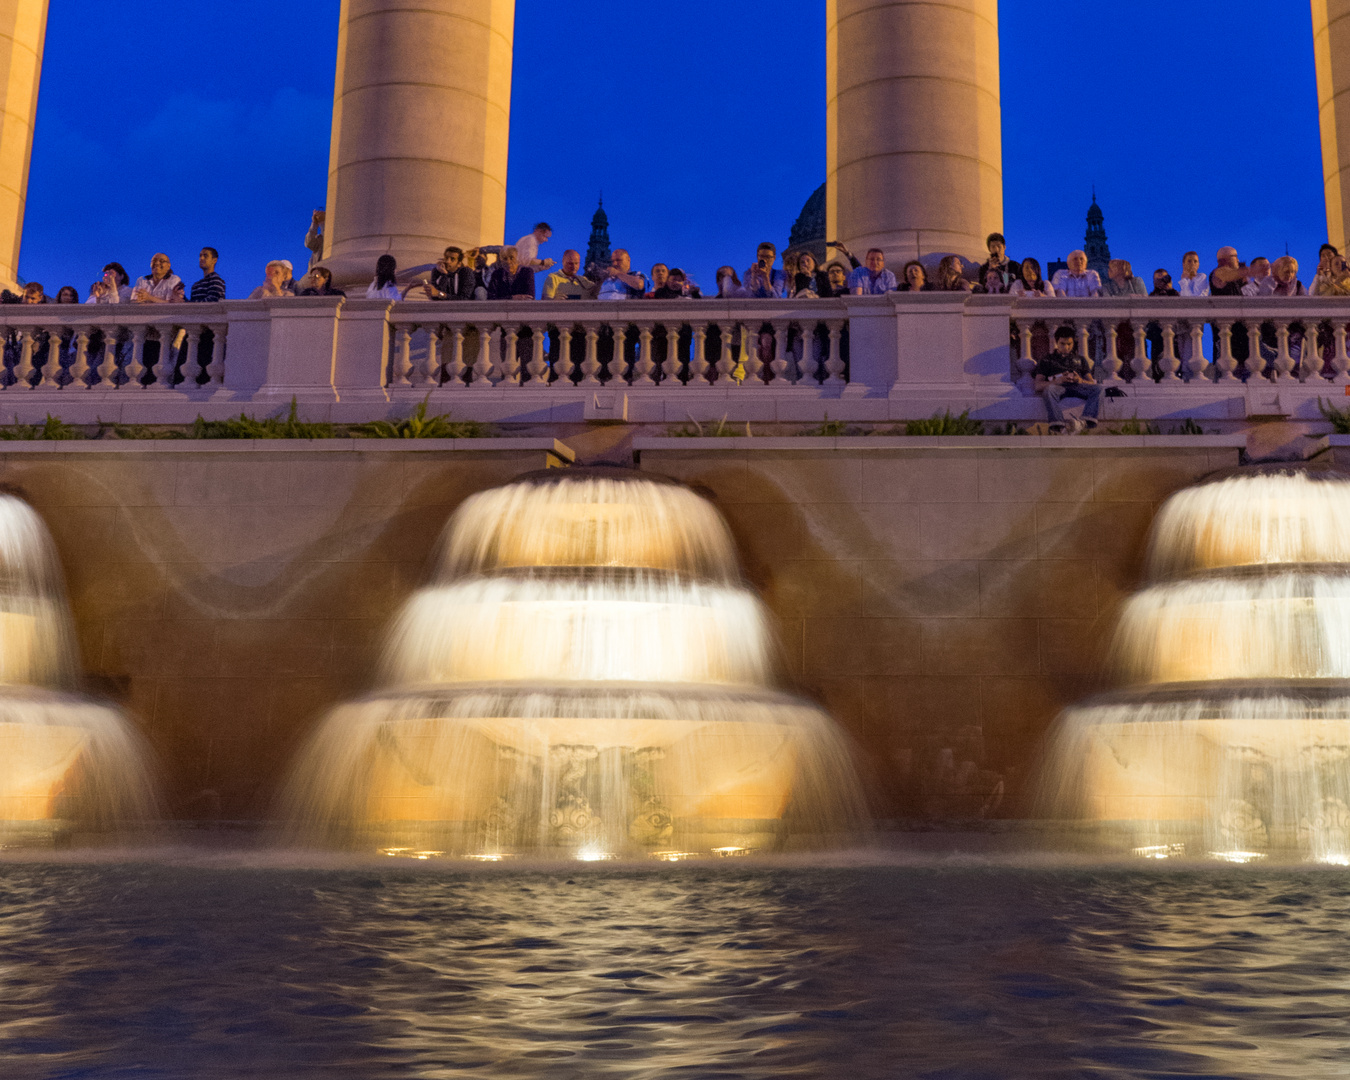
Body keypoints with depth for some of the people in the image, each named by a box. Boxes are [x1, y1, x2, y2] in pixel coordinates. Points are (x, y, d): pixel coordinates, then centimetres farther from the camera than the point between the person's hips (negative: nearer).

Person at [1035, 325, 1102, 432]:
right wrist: (1057, 381, -11)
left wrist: (1081, 381, -6)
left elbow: (1092, 383, 20)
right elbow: (1038, 386, 9)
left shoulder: (1080, 360, 33)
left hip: (1077, 386, 2)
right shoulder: (1046, 360, 25)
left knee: (1097, 389, -31)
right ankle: (1058, 425, -59)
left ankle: (1086, 422, -53)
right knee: (1050, 390, -40)